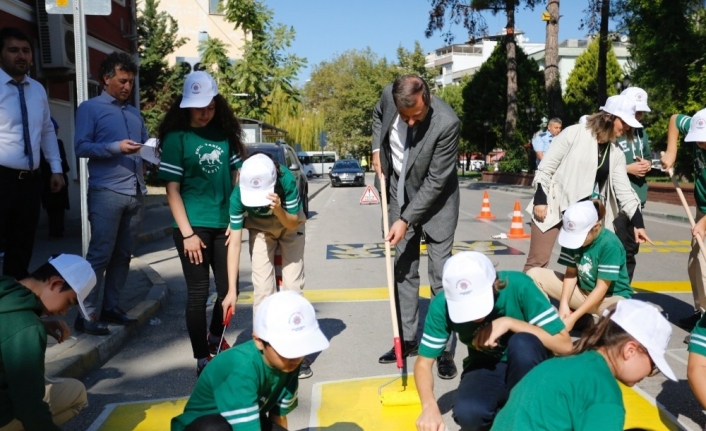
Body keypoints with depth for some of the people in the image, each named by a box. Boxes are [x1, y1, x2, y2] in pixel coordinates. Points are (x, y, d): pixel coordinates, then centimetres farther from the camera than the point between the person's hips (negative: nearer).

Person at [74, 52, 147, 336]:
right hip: (106, 192, -6)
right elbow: (81, 147, -6)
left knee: (123, 254, 8)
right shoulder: (90, 108, 4)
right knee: (100, 254, -6)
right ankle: (87, 314, 0)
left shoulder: (135, 113, 22)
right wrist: (116, 147, -18)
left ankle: (111, 307, 17)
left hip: (135, 193, 6)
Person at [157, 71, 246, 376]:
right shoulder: (177, 137, -6)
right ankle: (202, 359, 16)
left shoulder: (225, 132, 5)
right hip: (194, 226, -4)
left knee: (227, 288, 12)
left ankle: (215, 339, 38)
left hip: (223, 225, 4)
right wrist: (187, 233, -13)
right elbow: (172, 190, -8)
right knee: (199, 291, 1)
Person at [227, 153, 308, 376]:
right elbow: (234, 242, -29)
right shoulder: (239, 195, -31)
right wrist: (231, 290, -31)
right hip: (260, 229, 1)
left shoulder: (287, 180, -35)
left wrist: (279, 210, -47)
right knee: (262, 288, -8)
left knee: (292, 286, -5)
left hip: (290, 226, -1)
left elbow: (293, 223, -24)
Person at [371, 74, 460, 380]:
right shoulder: (388, 94, -15)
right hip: (399, 193, 5)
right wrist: (377, 149, -1)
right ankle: (408, 339, 21)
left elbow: (435, 182, -24)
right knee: (403, 269, 9)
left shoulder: (447, 123, -30)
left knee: (440, 275, -4)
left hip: (435, 199, -5)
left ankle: (444, 348, 8)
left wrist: (406, 220, -22)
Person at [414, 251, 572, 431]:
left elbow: (564, 345, -22)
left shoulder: (518, 285, -26)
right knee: (467, 413, -32)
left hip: (527, 368, 0)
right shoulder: (442, 305, -21)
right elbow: (423, 362, -13)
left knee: (523, 343, -35)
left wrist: (509, 323, -32)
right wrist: (429, 406, -31)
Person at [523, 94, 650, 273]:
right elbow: (546, 168, -9)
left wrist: (638, 222, -2)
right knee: (538, 261, -5)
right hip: (554, 205, -5)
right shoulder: (575, 133, -9)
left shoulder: (616, 153, 6)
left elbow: (623, 189, 5)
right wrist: (540, 200, -13)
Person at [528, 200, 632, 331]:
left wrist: (573, 317, -26)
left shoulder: (610, 244, -25)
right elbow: (571, 273, -4)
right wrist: (564, 304, -20)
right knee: (534, 274, -10)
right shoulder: (572, 237, -10)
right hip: (581, 290, 5)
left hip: (611, 296, -5)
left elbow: (601, 288, -24)